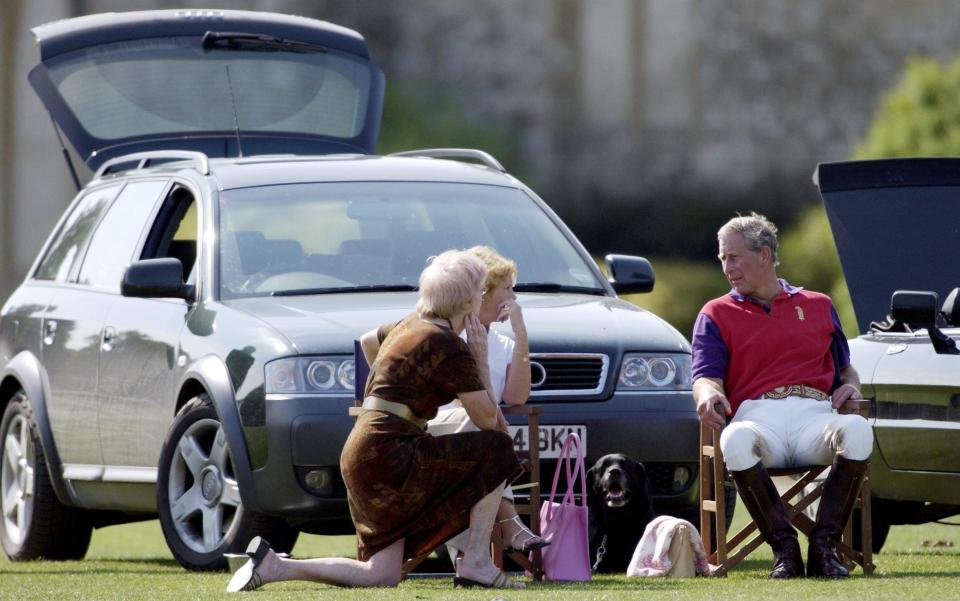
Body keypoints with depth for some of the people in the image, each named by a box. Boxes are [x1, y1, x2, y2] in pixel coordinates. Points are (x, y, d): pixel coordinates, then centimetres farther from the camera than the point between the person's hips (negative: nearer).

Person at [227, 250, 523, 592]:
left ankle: (272, 566, -1)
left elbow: (367, 340, 39)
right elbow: (487, 419, -10)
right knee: (496, 450, -4)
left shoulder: (409, 327, 16)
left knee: (381, 576, 7)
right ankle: (476, 564, -4)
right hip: (390, 454, -9)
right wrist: (481, 360, 2)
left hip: (361, 454, 9)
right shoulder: (449, 347, -11)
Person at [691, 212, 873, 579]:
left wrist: (850, 386, 5)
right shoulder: (717, 314, 22)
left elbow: (845, 367, 30)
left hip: (814, 413, 1)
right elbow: (706, 375, 8)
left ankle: (824, 544, -27)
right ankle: (784, 547, -30)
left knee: (857, 430, -35)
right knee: (736, 441, -40)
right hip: (758, 416, -1)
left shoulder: (818, 306, 27)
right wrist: (709, 395, -17)